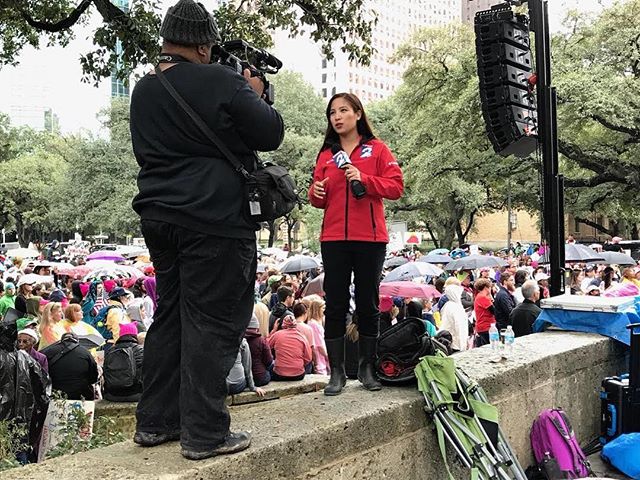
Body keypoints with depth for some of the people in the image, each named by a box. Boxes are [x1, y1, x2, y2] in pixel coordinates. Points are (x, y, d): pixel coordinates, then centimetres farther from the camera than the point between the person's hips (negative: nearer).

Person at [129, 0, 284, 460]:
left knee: (170, 315, 16)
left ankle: (154, 422, 23)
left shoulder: (143, 90, 13)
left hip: (159, 215, 8)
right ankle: (205, 433, 3)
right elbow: (271, 134, -8)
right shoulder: (222, 81, -10)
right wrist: (256, 94, 11)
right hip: (215, 220, -8)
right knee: (212, 323, -2)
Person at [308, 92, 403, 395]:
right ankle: (337, 372, 7)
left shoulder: (377, 149, 6)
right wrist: (316, 193, -8)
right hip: (334, 238, 2)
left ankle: (367, 368, 16)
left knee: (368, 304, 5)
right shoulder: (326, 153, 13)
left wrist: (363, 179, -17)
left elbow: (395, 187, -3)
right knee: (335, 305, 0)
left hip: (370, 238, -2)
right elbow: (319, 199, 15)